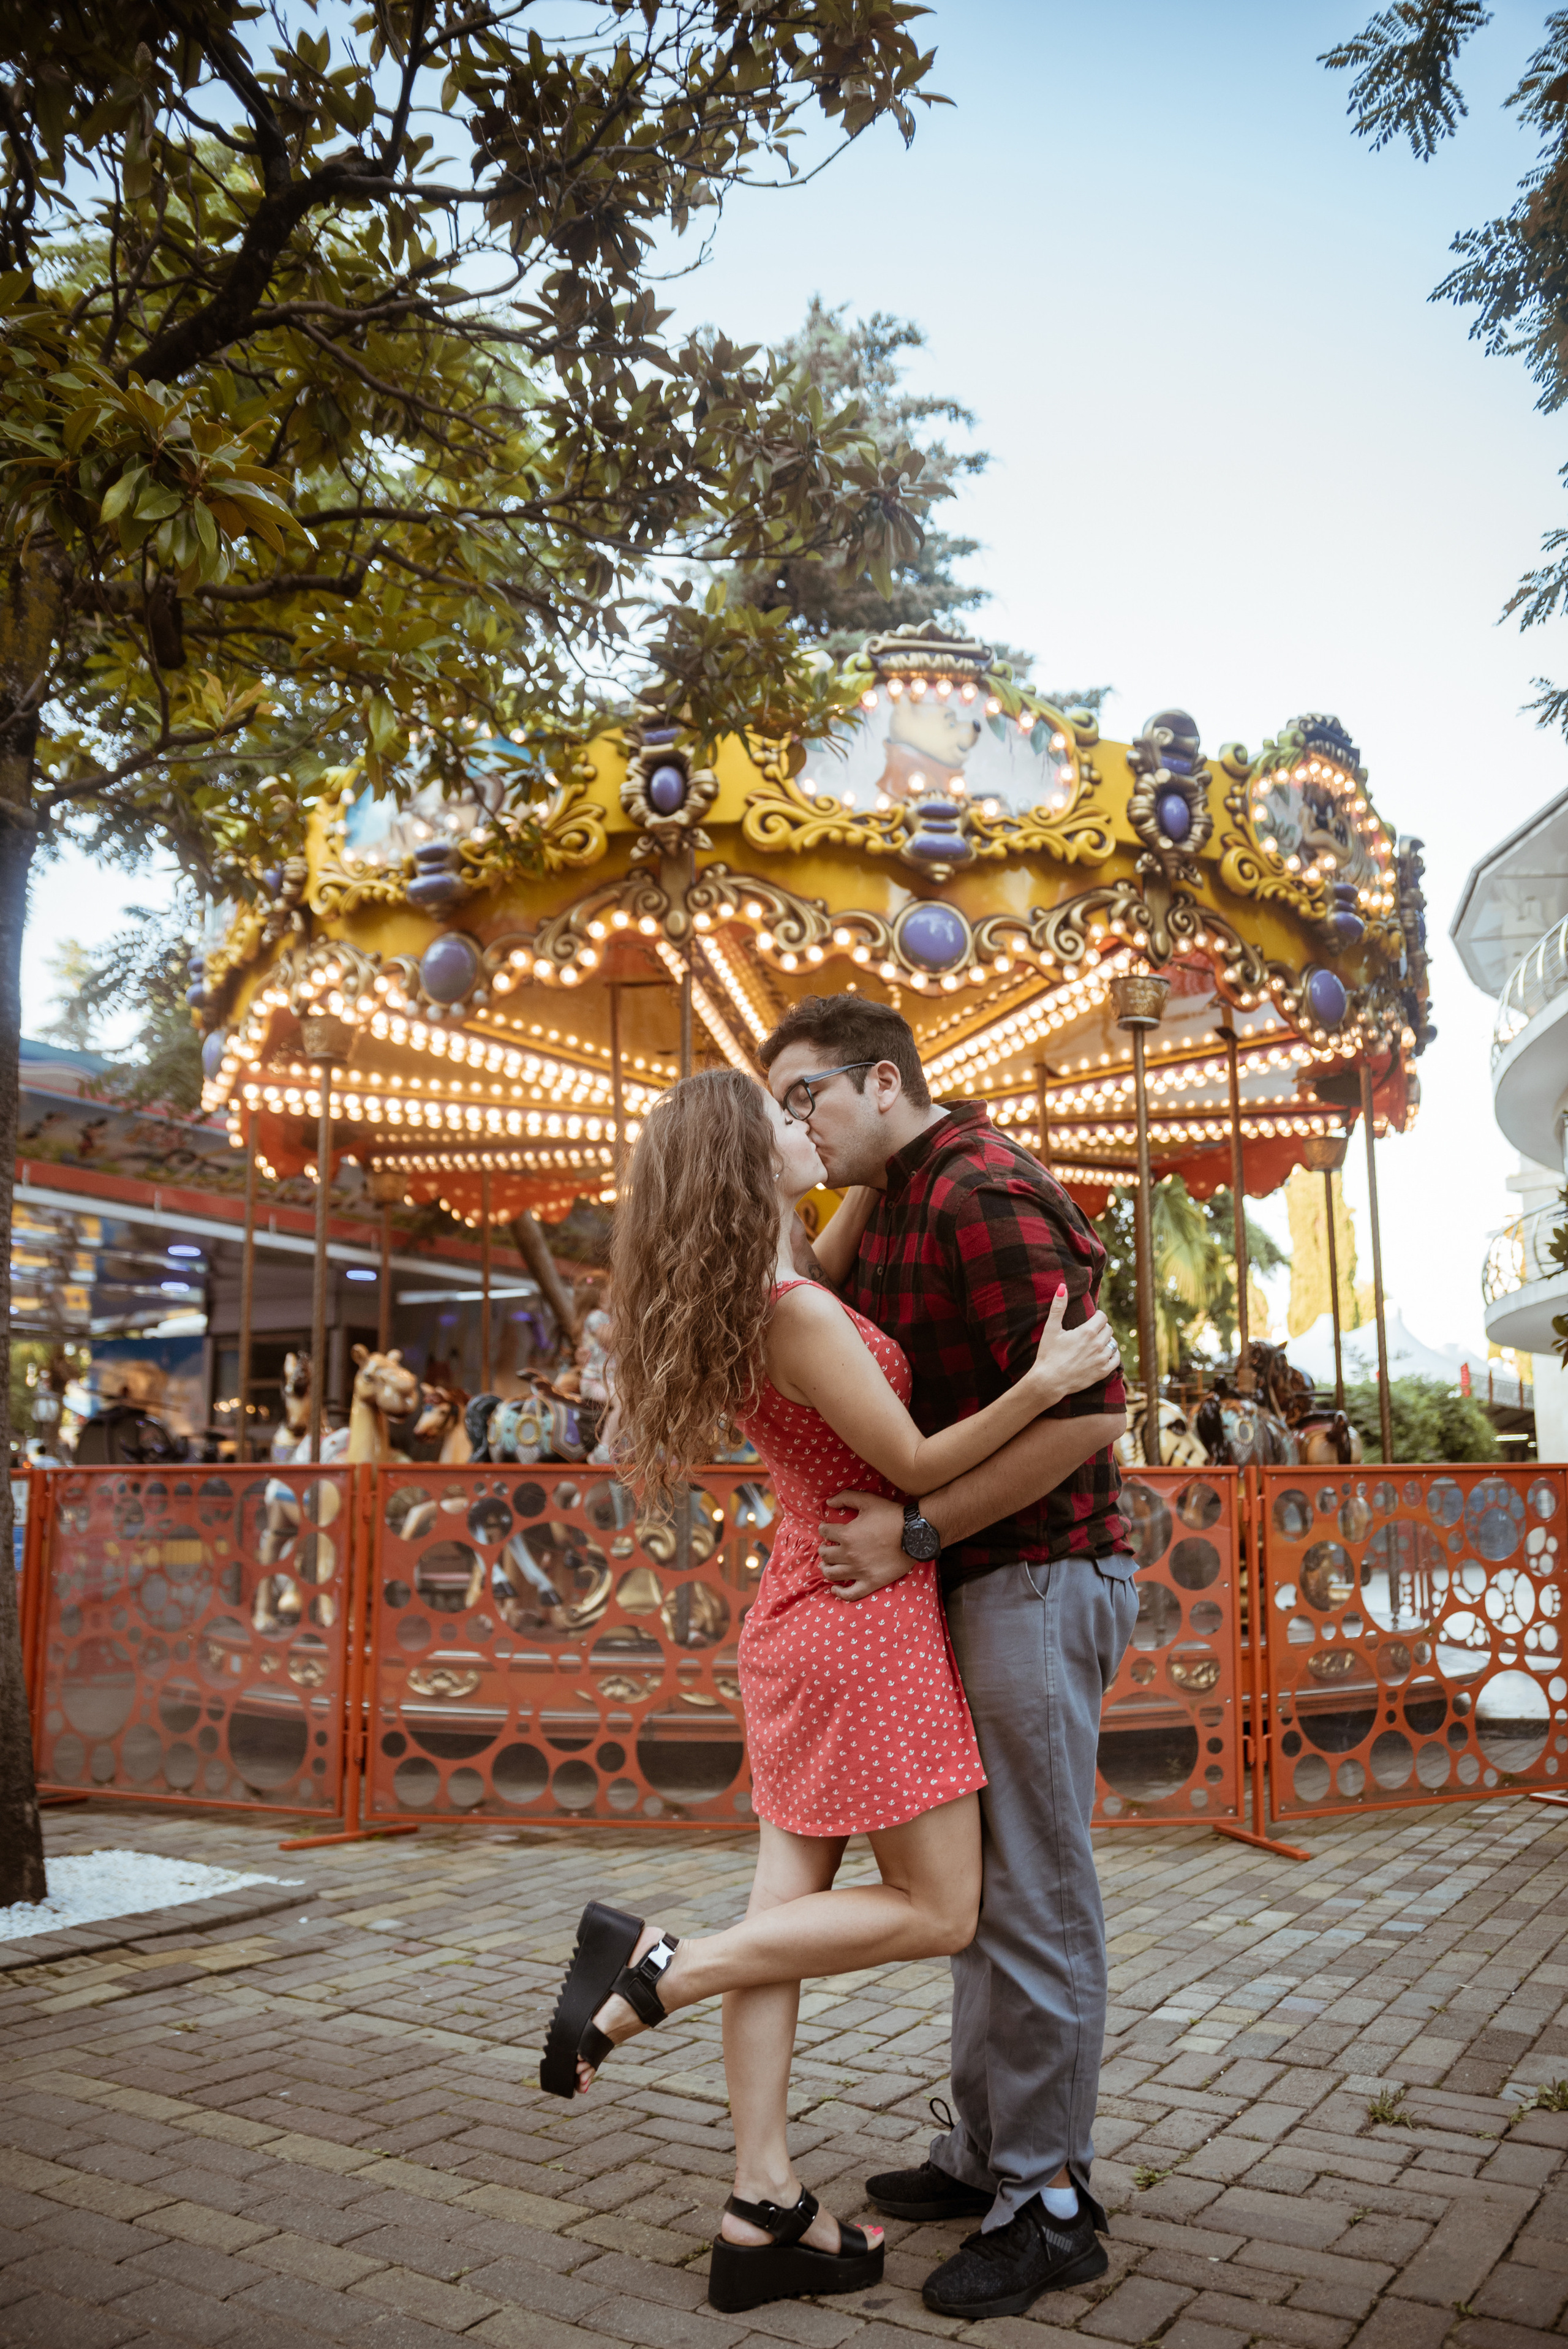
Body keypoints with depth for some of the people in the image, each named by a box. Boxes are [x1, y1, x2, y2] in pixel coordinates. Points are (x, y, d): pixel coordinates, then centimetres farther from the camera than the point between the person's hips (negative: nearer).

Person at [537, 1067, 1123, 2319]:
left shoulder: (747, 1301, 5)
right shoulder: (800, 1318, -22)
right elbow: (916, 1466, -16)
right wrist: (1041, 1386, -23)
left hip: (801, 1616, 9)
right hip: (868, 1622, -9)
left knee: (789, 1908, 10)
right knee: (937, 1911, 4)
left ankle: (766, 2216, 18)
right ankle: (654, 1968, -1)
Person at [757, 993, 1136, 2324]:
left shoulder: (982, 1195, -18)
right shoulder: (892, 1204, 13)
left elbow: (1085, 1412, -25)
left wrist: (913, 1535, -21)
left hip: (1039, 1581, -10)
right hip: (972, 1584, 10)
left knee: (1034, 1897, 0)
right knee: (975, 1881, 17)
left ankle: (1049, 2200, 15)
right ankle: (987, 2154, 32)